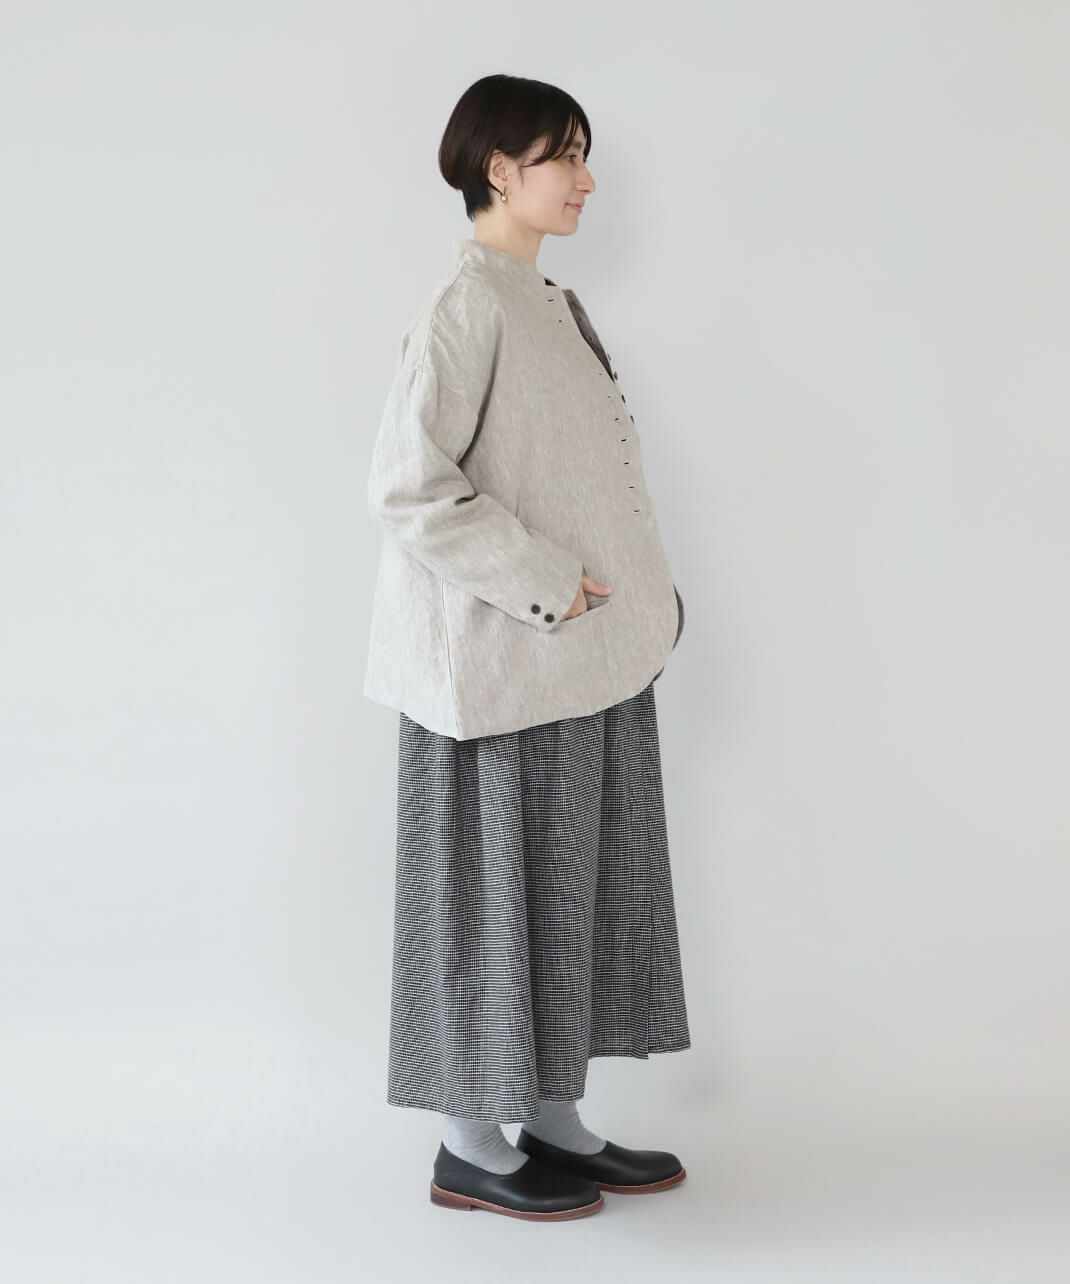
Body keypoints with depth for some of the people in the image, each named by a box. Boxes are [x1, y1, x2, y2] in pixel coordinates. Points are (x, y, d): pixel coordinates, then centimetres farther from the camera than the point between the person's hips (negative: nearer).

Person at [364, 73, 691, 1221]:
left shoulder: (550, 302, 14)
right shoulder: (465, 304, -13)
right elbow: (409, 486, -21)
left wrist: (633, 603, 11)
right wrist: (547, 586, -18)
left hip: (590, 657, 9)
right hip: (506, 662, -9)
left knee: (576, 883, 14)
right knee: (497, 889, 2)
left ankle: (556, 1123, 28)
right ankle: (470, 1148, 18)